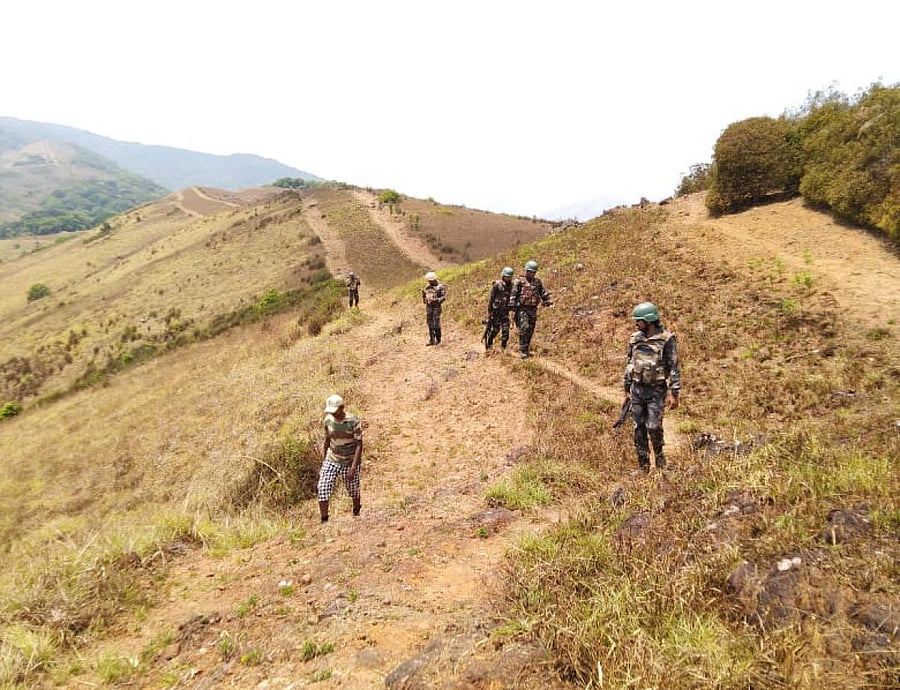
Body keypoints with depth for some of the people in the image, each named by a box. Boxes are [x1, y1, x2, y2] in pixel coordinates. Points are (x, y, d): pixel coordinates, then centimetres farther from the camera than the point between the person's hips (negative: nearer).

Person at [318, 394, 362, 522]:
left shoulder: (354, 421, -19)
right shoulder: (328, 420, -6)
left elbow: (359, 445, -17)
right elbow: (327, 440, 9)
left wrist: (353, 468, -23)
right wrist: (324, 459, 15)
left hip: (349, 462, -3)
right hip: (331, 461, 3)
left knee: (353, 490, 14)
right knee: (322, 489, -10)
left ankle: (356, 512, 44)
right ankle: (324, 520, 2)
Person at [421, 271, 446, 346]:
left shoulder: (440, 286, -10)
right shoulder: (427, 286, 8)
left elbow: (444, 297, -14)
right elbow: (424, 296, 23)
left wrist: (436, 300, -26)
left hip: (436, 307, -6)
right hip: (428, 307, 6)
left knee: (436, 323, -5)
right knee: (430, 323, 5)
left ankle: (438, 339, 9)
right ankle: (432, 340, 10)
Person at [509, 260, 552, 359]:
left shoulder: (537, 281, 13)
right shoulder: (519, 281, -2)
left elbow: (544, 293, 20)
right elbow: (513, 294, -10)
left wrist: (548, 301, 13)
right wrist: (512, 305, -18)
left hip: (533, 310, 5)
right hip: (522, 309, -5)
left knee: (530, 331, 8)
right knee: (524, 328, -17)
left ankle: (526, 350, 18)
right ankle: (522, 351, -14)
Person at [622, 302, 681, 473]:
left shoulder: (666, 339, -10)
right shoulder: (635, 339, 6)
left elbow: (675, 368, -9)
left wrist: (675, 395, -12)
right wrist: (627, 391, 13)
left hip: (656, 390, -5)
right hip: (637, 389, 5)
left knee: (653, 426, -12)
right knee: (639, 429, 5)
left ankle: (659, 452, 18)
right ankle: (644, 467, 15)